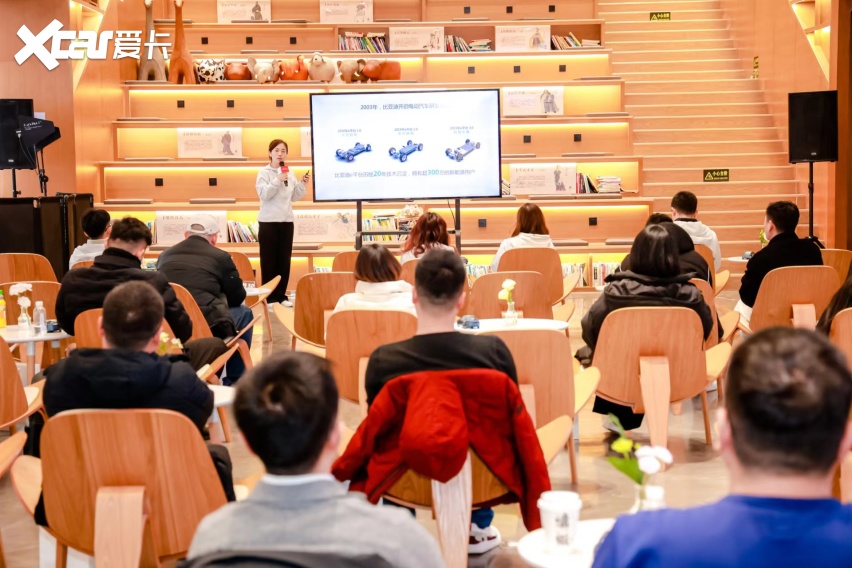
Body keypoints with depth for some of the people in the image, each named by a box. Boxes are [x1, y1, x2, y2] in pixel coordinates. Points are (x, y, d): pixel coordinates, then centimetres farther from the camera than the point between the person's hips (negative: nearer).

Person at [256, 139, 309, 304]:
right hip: (268, 221, -5)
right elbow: (263, 195, -16)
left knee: (284, 260, 7)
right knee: (269, 260, -1)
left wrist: (302, 184, -3)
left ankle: (281, 294, 15)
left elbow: (294, 197, 12)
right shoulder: (264, 172, -5)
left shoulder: (290, 173, 10)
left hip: (287, 221, 5)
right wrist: (277, 180, -24)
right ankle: (270, 296, 5)